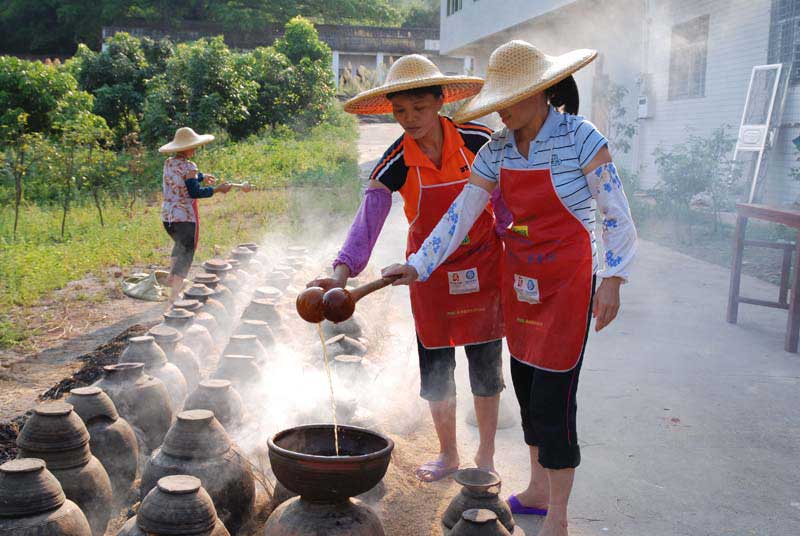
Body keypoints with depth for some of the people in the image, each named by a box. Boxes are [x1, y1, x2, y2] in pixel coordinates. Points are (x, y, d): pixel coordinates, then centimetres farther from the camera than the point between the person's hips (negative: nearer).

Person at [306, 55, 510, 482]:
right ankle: (448, 454, 31)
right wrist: (342, 272, -41)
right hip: (431, 272, 1)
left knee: (486, 369, 6)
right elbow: (368, 220, -25)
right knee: (436, 370, 9)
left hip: (482, 267, -1)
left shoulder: (478, 141, -13)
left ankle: (486, 458, 26)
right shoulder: (395, 163, -14)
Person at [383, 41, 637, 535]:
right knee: (526, 387, 15)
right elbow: (460, 215, -1)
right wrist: (418, 266, -9)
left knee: (552, 402, -4)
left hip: (568, 282, -6)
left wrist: (613, 280, -17)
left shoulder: (581, 138, -14)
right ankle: (538, 491, 35)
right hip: (518, 280, 6)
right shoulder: (497, 151, 1)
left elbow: (616, 213, -10)